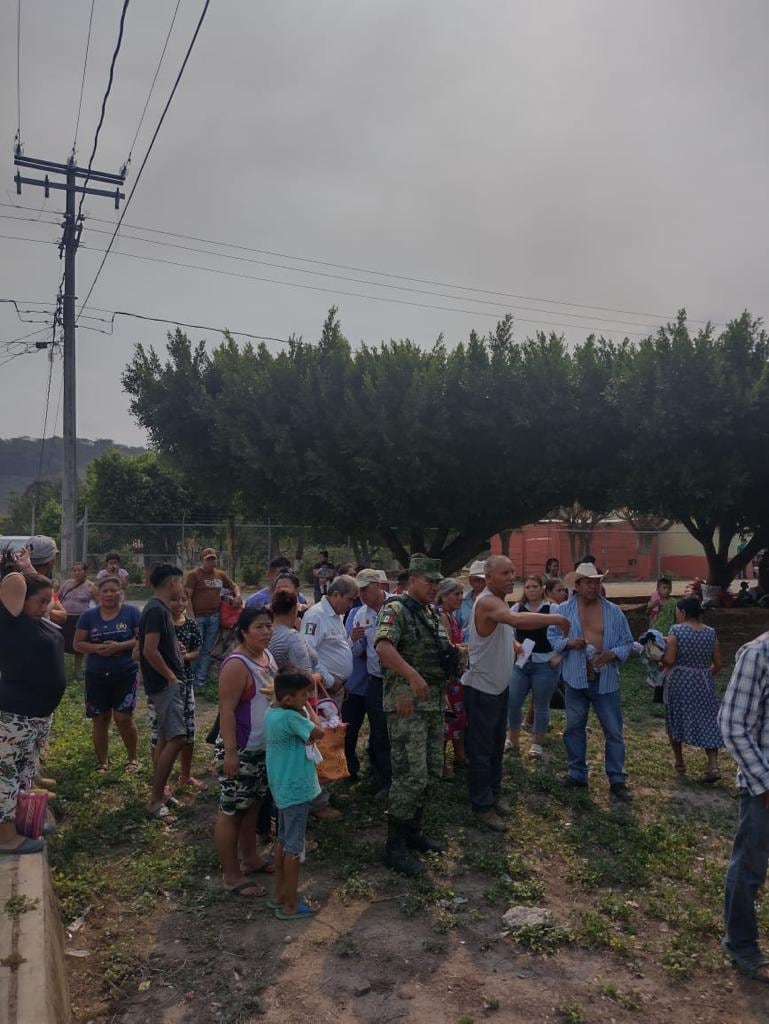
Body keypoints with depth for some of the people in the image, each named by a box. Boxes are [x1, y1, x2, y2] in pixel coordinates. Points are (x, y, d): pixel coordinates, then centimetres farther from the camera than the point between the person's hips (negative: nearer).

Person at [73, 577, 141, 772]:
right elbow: (77, 644, 1)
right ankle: (103, 762, 26)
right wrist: (97, 648, -17)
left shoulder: (131, 612, -4)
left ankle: (132, 758, 17)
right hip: (96, 676, 3)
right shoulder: (89, 615, 2)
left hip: (125, 675, -2)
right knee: (99, 720, 10)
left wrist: (120, 646, -21)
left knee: (124, 719, -4)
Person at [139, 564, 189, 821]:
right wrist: (171, 676, -16)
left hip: (169, 684, 11)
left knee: (166, 738, 16)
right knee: (177, 738, -13)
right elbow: (150, 650, -25)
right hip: (165, 684, -11)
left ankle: (158, 795, 25)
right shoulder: (157, 610, -19)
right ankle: (155, 801, -8)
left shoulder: (160, 609, 12)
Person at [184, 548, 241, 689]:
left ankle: (200, 680, 13)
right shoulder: (194, 575, -2)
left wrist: (237, 595, 4)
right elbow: (187, 596, -7)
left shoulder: (220, 575, 14)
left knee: (207, 651, 7)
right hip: (198, 617, -5)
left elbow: (234, 586, 27)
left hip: (214, 617, 5)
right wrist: (191, 617, -15)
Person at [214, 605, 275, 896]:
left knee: (253, 804, 21)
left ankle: (250, 858, 36)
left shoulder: (268, 656, 5)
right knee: (231, 811, 4)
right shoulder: (237, 664, -22)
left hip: (263, 748, 9)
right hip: (239, 751, -9)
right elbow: (226, 710, -23)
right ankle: (231, 876, 14)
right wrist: (230, 752, -24)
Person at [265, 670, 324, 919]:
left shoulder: (272, 711, 1)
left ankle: (279, 894, 33)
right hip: (296, 790, -9)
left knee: (283, 841, 20)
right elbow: (318, 732, -18)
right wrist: (307, 709, -6)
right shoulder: (289, 717, -27)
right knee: (294, 848, 4)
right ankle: (290, 905, 16)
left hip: (283, 788, 9)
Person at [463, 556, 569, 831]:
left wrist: (513, 646, 5)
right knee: (481, 750, 2)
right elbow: (517, 620, -46)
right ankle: (482, 807, 13)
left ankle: (494, 795, 34)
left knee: (496, 746, 20)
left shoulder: (499, 602, 8)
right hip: (481, 688, -10)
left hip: (499, 686, 10)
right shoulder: (487, 602, -26)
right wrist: (557, 619, -39)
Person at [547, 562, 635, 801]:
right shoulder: (563, 610, -2)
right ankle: (577, 774, 27)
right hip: (576, 679, 1)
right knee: (574, 728, 12)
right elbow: (552, 636, 4)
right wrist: (568, 642, -15)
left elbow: (627, 643, 4)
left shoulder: (614, 611, -1)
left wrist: (613, 654, -16)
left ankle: (617, 780, 16)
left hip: (606, 680, 0)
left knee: (614, 732, 4)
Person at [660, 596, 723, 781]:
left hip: (679, 682, -3)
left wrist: (661, 659, 2)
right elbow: (718, 665, 5)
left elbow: (669, 660, -18)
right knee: (707, 722, 7)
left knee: (676, 720, 14)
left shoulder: (677, 630, -13)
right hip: (704, 683, 3)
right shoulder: (711, 632, 1)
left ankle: (679, 762, 24)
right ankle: (713, 766, -5)